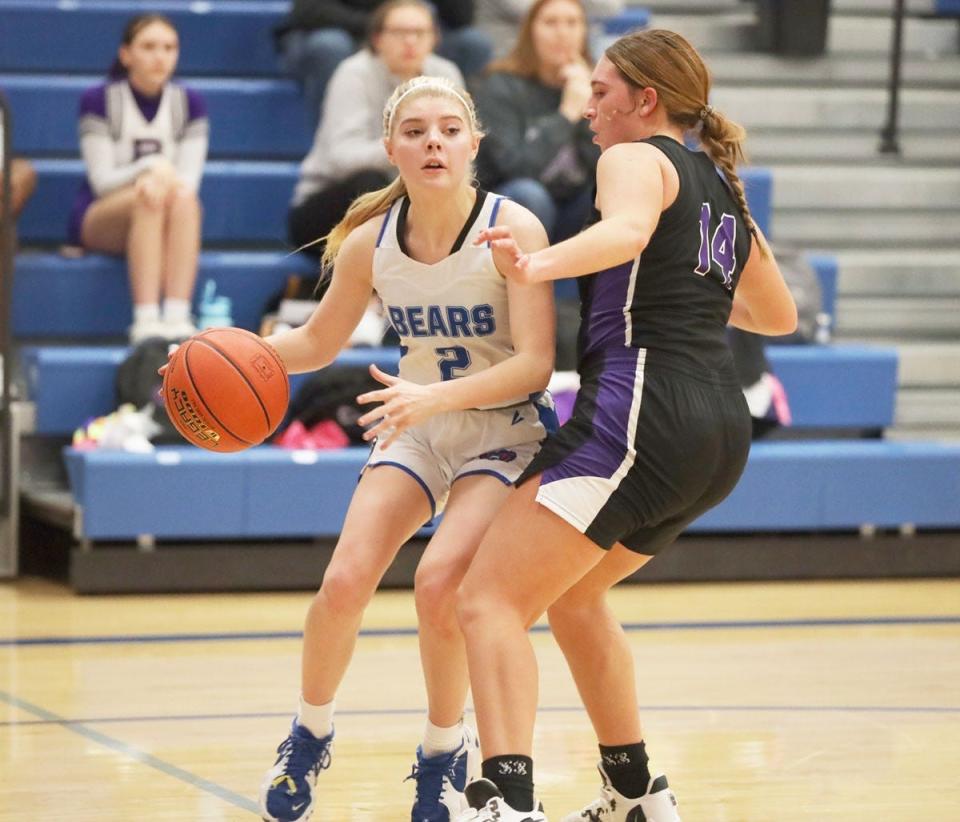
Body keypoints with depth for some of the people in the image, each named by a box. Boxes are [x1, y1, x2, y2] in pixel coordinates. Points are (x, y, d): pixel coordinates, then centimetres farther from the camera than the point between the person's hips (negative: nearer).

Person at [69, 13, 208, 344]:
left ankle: (178, 317, -46)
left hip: (167, 224, 2)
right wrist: (151, 167, -25)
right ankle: (146, 320, -47)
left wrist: (161, 178, -25)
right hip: (98, 220, -2)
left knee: (184, 199, -33)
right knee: (148, 199, -36)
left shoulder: (189, 103, 4)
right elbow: (102, 180, -9)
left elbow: (190, 180, -4)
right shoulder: (98, 101, -4)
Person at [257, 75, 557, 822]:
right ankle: (311, 734, 12)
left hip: (502, 431, -4)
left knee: (439, 583, -25)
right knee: (345, 581, -15)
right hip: (416, 427, 4)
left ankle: (446, 753, 1)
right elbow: (317, 343, 9)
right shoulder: (371, 241, -7)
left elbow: (536, 363, -23)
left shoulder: (513, 228, -19)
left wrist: (436, 397, -37)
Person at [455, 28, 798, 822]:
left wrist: (539, 266, -43)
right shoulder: (722, 186, 24)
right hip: (723, 432, 9)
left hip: (644, 412, -9)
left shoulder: (637, 158, 0)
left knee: (489, 600, -13)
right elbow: (780, 315, 36)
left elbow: (627, 230, -26)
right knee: (571, 594, 29)